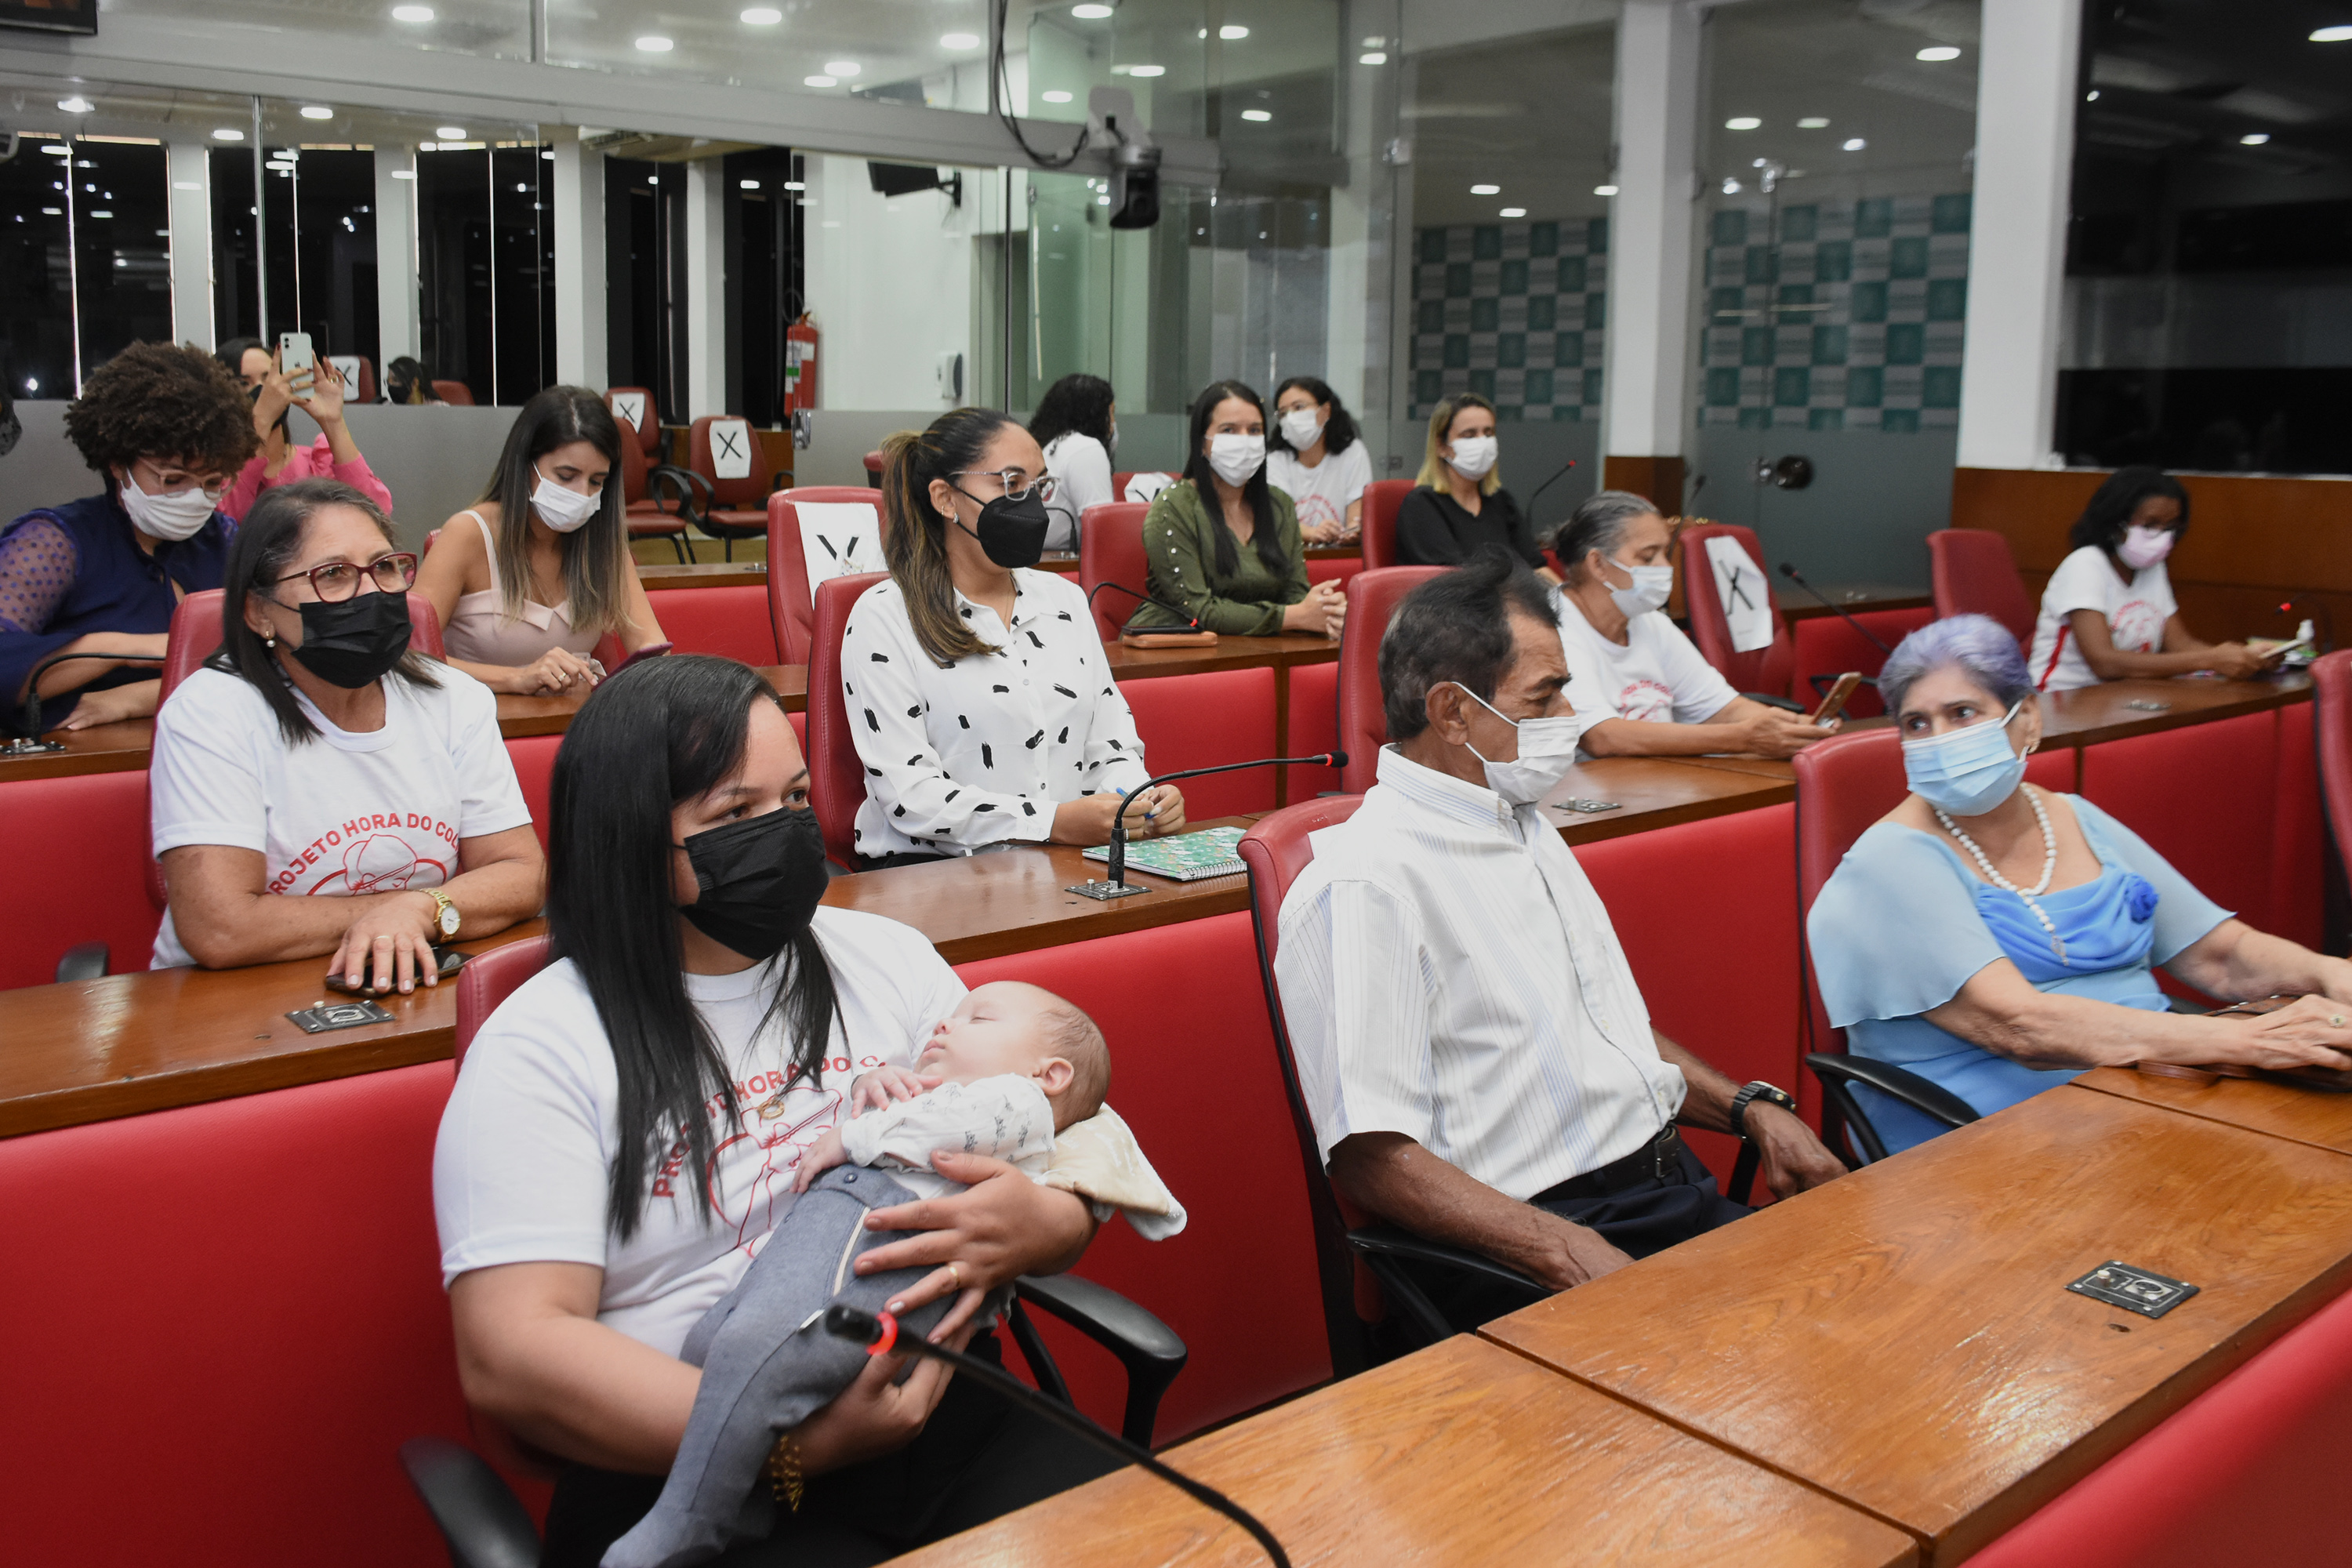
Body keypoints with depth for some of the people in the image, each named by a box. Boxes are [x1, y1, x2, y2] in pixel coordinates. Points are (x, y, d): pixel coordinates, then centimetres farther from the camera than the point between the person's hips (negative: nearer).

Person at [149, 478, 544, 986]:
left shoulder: (456, 701, 4)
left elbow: (523, 873, 0)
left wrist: (421, 909, -20)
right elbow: (220, 928, -20)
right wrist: (395, 907, -10)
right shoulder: (211, 712, -11)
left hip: (421, 988, 4)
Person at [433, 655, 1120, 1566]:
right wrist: (786, 1439, -20)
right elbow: (509, 1359, -10)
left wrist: (1044, 1226, -10)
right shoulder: (543, 1048, -2)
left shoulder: (884, 958, 14)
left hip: (953, 1419, 4)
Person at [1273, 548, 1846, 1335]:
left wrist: (1752, 1108, 12)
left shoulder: (1526, 826, 18)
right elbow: (1372, 1159, -19)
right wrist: (1565, 1253, -27)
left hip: (1673, 1184, 9)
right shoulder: (1369, 884, -14)